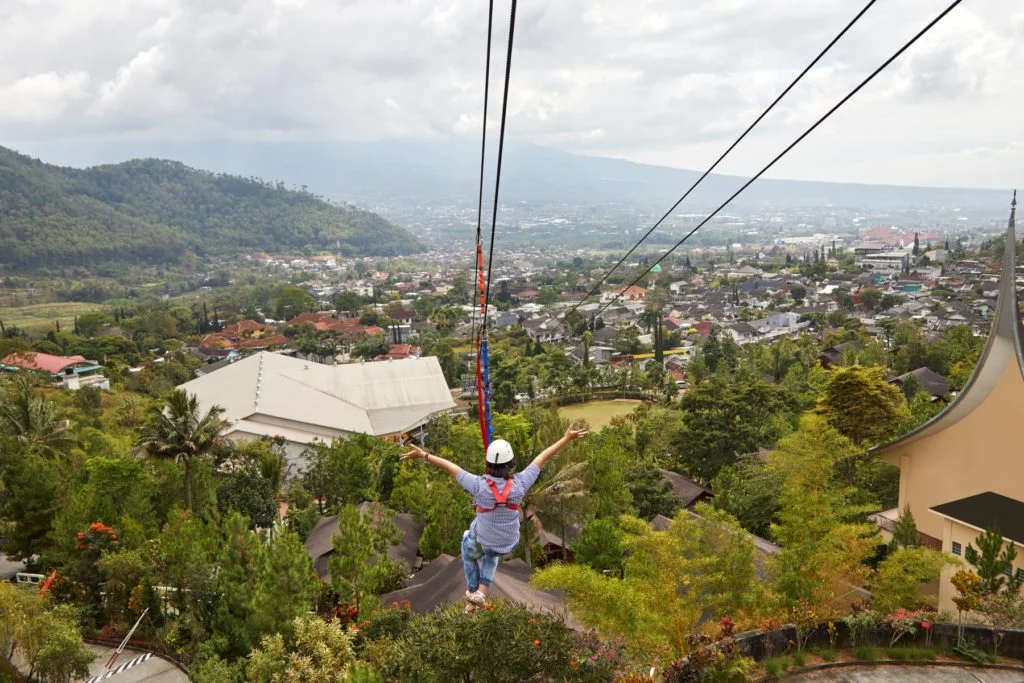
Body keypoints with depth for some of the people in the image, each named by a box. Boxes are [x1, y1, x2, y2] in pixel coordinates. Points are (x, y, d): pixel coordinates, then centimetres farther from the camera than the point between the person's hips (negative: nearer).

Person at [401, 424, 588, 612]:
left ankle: (473, 591, 42)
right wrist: (566, 438, -8)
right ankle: (482, 591, 26)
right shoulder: (519, 483, -27)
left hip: (481, 541, -2)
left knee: (469, 550, 36)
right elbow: (542, 458, -17)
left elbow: (451, 467, -20)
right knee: (491, 553, 39)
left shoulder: (479, 485, -32)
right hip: (509, 543, 2)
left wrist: (423, 455, -11)